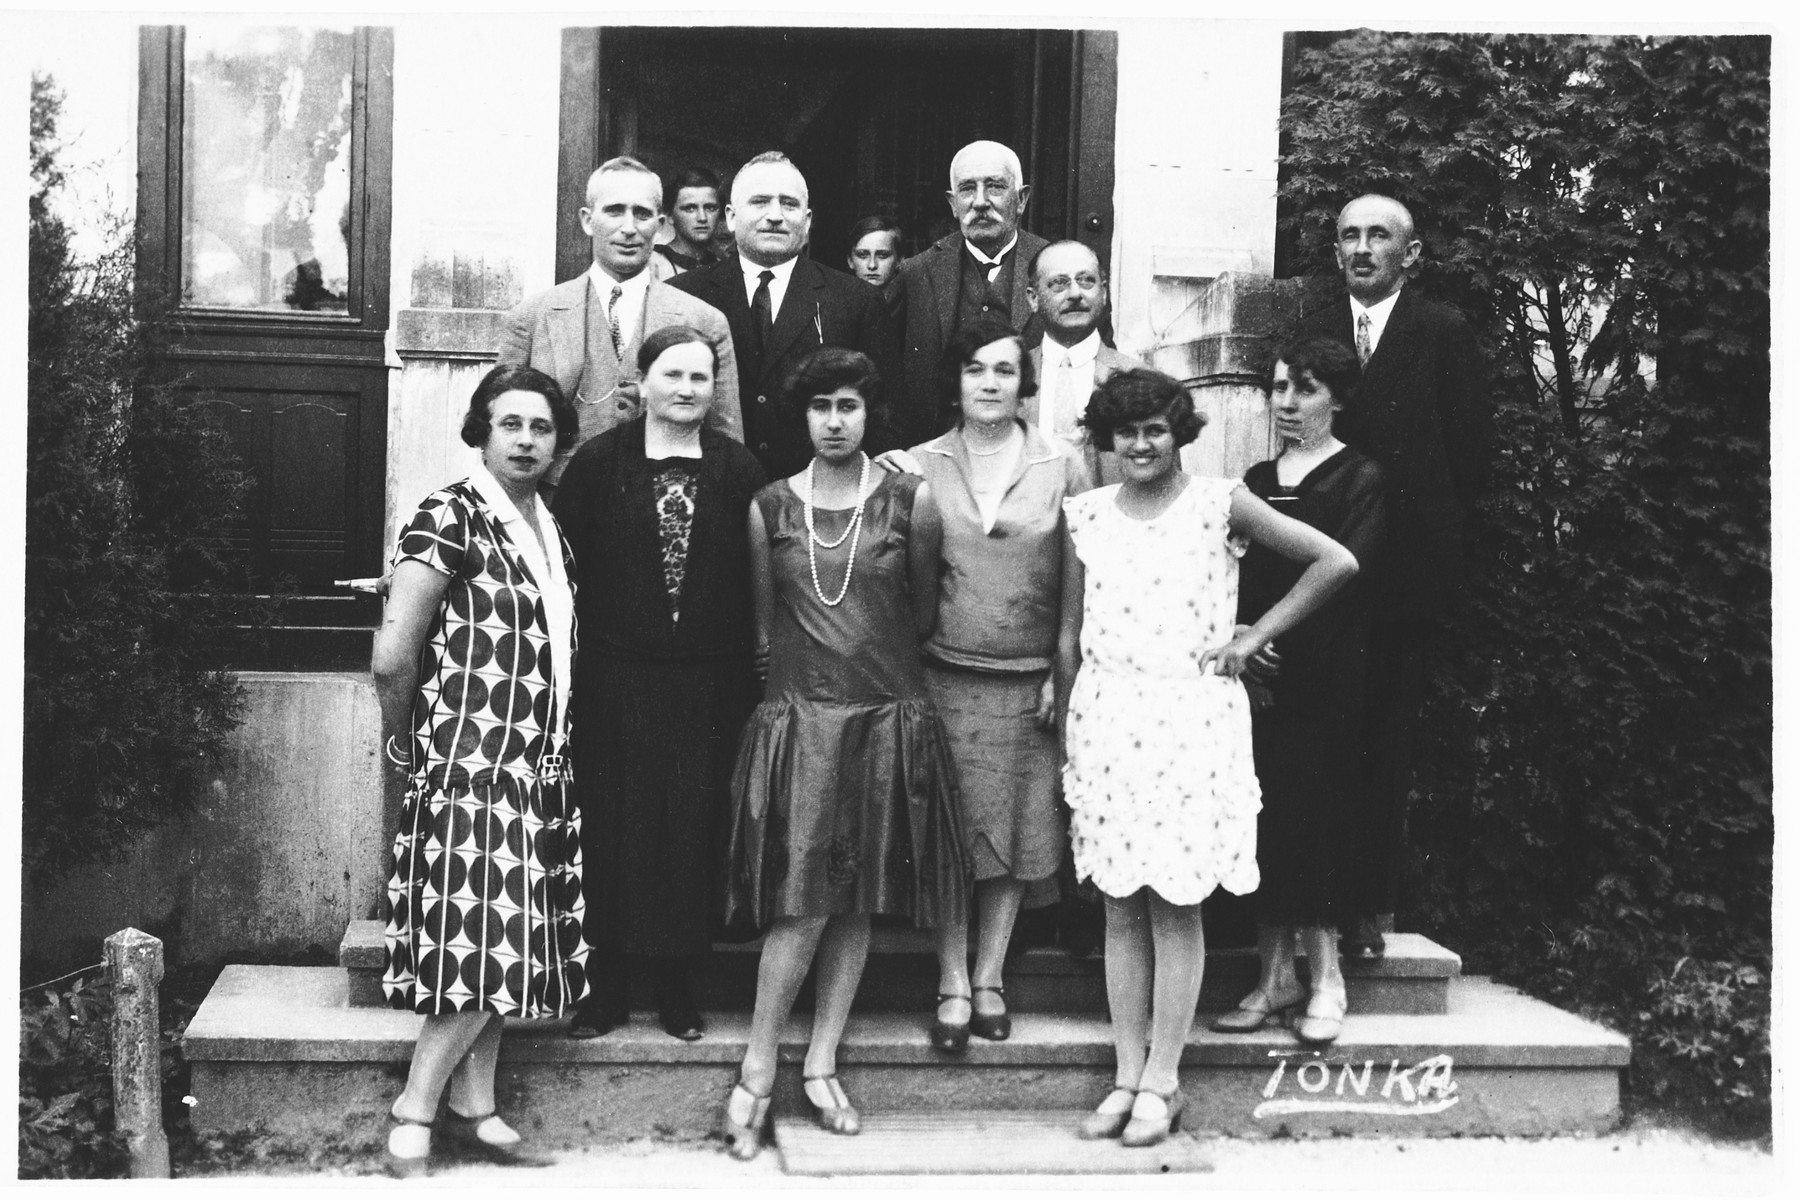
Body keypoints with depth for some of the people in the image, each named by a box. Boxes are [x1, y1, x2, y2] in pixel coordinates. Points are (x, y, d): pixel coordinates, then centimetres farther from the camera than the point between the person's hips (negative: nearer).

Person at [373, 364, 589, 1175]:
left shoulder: (550, 529, 13)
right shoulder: (451, 516, -11)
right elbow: (392, 658, -17)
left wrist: (557, 749, 12)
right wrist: (406, 745, -4)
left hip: (537, 767, 7)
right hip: (471, 764, -7)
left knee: (510, 945, 9)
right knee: (483, 943, -9)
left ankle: (474, 1105, 20)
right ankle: (411, 1117, 3)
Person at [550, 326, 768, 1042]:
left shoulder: (739, 471, 3)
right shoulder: (597, 464, 1)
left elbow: (758, 578, 2)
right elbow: (566, 565, 1)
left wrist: (749, 677, -4)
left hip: (707, 682, 1)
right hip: (615, 679, 0)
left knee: (693, 830, 4)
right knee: (610, 827, 4)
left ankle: (677, 982, 18)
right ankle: (606, 983, 16)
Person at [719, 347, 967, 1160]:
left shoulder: (910, 502, 0)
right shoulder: (768, 508, 2)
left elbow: (922, 610, 11)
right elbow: (765, 620, 12)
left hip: (888, 718, 1)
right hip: (799, 717, -1)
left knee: (857, 906, 6)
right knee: (804, 903, -8)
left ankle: (821, 1065, 16)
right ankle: (757, 1070, 3)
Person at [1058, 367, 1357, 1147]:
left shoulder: (1219, 505, -1)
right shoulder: (1085, 514, 8)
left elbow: (1336, 563, -1)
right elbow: (1070, 638, 12)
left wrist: (1254, 638, -2)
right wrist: (1067, 742, 8)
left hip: (1192, 722, -3)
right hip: (1106, 722, 3)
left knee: (1176, 905, 1)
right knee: (1120, 906, 6)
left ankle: (1162, 1081, 9)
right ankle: (1127, 1076, 14)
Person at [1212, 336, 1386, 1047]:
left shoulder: (1359, 482, -1)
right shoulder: (1257, 481, 17)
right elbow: (1239, 580, 13)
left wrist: (1267, 638, -17)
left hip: (1319, 679, -5)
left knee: (1308, 815, -5)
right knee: (1264, 820, 3)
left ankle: (1324, 976, 5)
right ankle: (1277, 974, 10)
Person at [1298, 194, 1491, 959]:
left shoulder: (1443, 335, 3)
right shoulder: (1310, 334, 11)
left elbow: (1472, 442, 2)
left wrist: (1433, 528, 1)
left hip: (1407, 559, -2)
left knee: (1386, 733, 2)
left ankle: (1372, 902, 8)